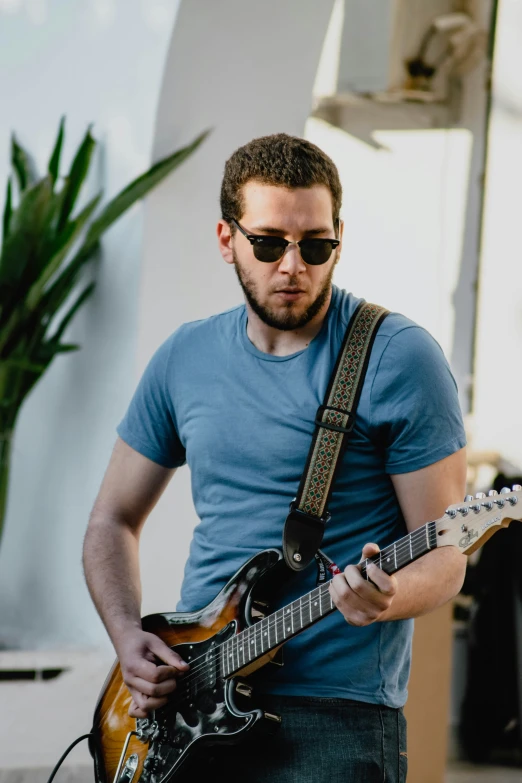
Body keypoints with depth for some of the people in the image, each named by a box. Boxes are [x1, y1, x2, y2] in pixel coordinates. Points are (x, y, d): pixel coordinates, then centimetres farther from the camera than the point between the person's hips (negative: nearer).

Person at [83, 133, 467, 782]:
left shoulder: (399, 358, -5)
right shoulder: (183, 360, 9)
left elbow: (444, 553, -5)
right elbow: (113, 520, 18)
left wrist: (388, 598, -26)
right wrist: (129, 640, 1)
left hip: (336, 714, -4)